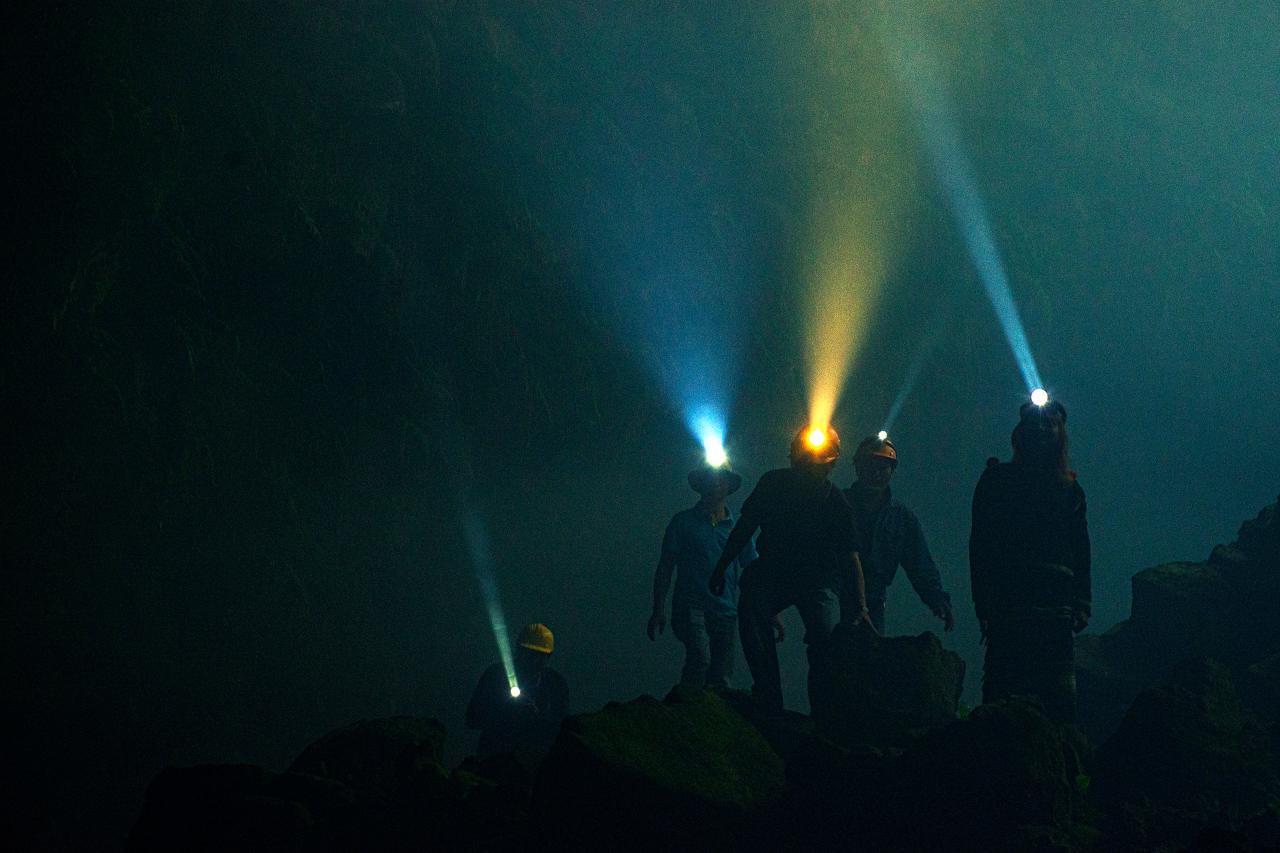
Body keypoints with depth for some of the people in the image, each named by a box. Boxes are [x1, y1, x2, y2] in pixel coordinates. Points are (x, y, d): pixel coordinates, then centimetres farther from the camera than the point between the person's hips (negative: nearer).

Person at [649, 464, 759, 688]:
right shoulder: (684, 522, 8)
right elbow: (665, 567, 7)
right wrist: (659, 609, -2)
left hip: (726, 612, 3)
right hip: (691, 608, -3)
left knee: (721, 681, -3)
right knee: (700, 656, -28)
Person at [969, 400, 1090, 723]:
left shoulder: (1069, 488, 19)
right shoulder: (998, 480, 10)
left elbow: (1081, 551, 16)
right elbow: (981, 543, 3)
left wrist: (1082, 605, 5)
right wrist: (984, 600, -8)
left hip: (1056, 610, 3)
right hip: (1008, 607, -3)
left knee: (1061, 701, -5)